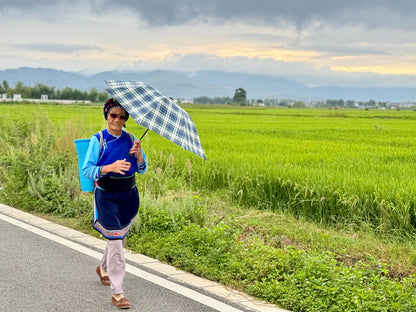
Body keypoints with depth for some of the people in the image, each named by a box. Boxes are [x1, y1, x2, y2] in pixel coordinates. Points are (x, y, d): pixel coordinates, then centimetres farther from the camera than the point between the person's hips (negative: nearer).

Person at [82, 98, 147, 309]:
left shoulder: (130, 139, 5)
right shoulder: (98, 139, -7)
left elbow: (143, 170, 4)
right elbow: (86, 170, -13)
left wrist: (138, 154, -16)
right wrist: (110, 167, -28)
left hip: (129, 195, 5)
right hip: (107, 196, -5)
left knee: (120, 238, 18)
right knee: (115, 241, -8)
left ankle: (103, 268, 47)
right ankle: (116, 292, -2)